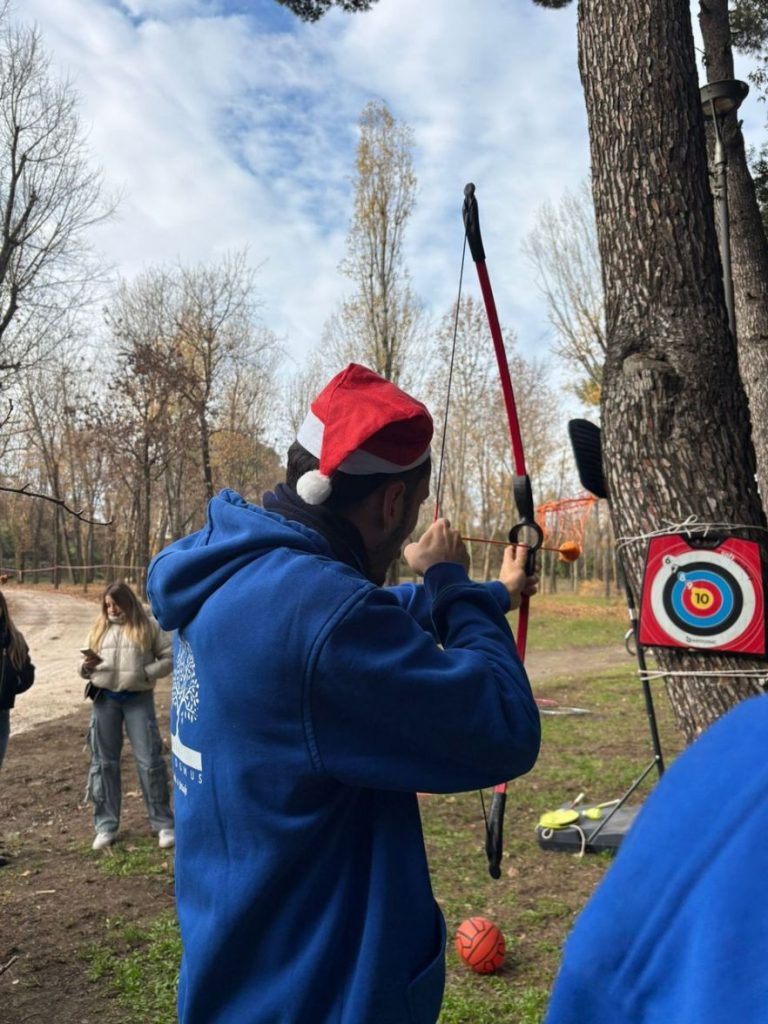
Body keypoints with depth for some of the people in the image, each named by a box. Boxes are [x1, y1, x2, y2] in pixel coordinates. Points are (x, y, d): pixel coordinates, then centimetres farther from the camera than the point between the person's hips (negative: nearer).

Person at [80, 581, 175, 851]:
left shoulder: (148, 626, 1)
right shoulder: (99, 629, 12)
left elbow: (169, 657, 0)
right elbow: (87, 668, 17)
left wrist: (145, 673, -14)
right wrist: (87, 667, -6)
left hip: (138, 699, -3)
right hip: (104, 699, 4)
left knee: (150, 760, -2)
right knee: (103, 761, 8)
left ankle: (163, 823, 10)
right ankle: (106, 825, 19)